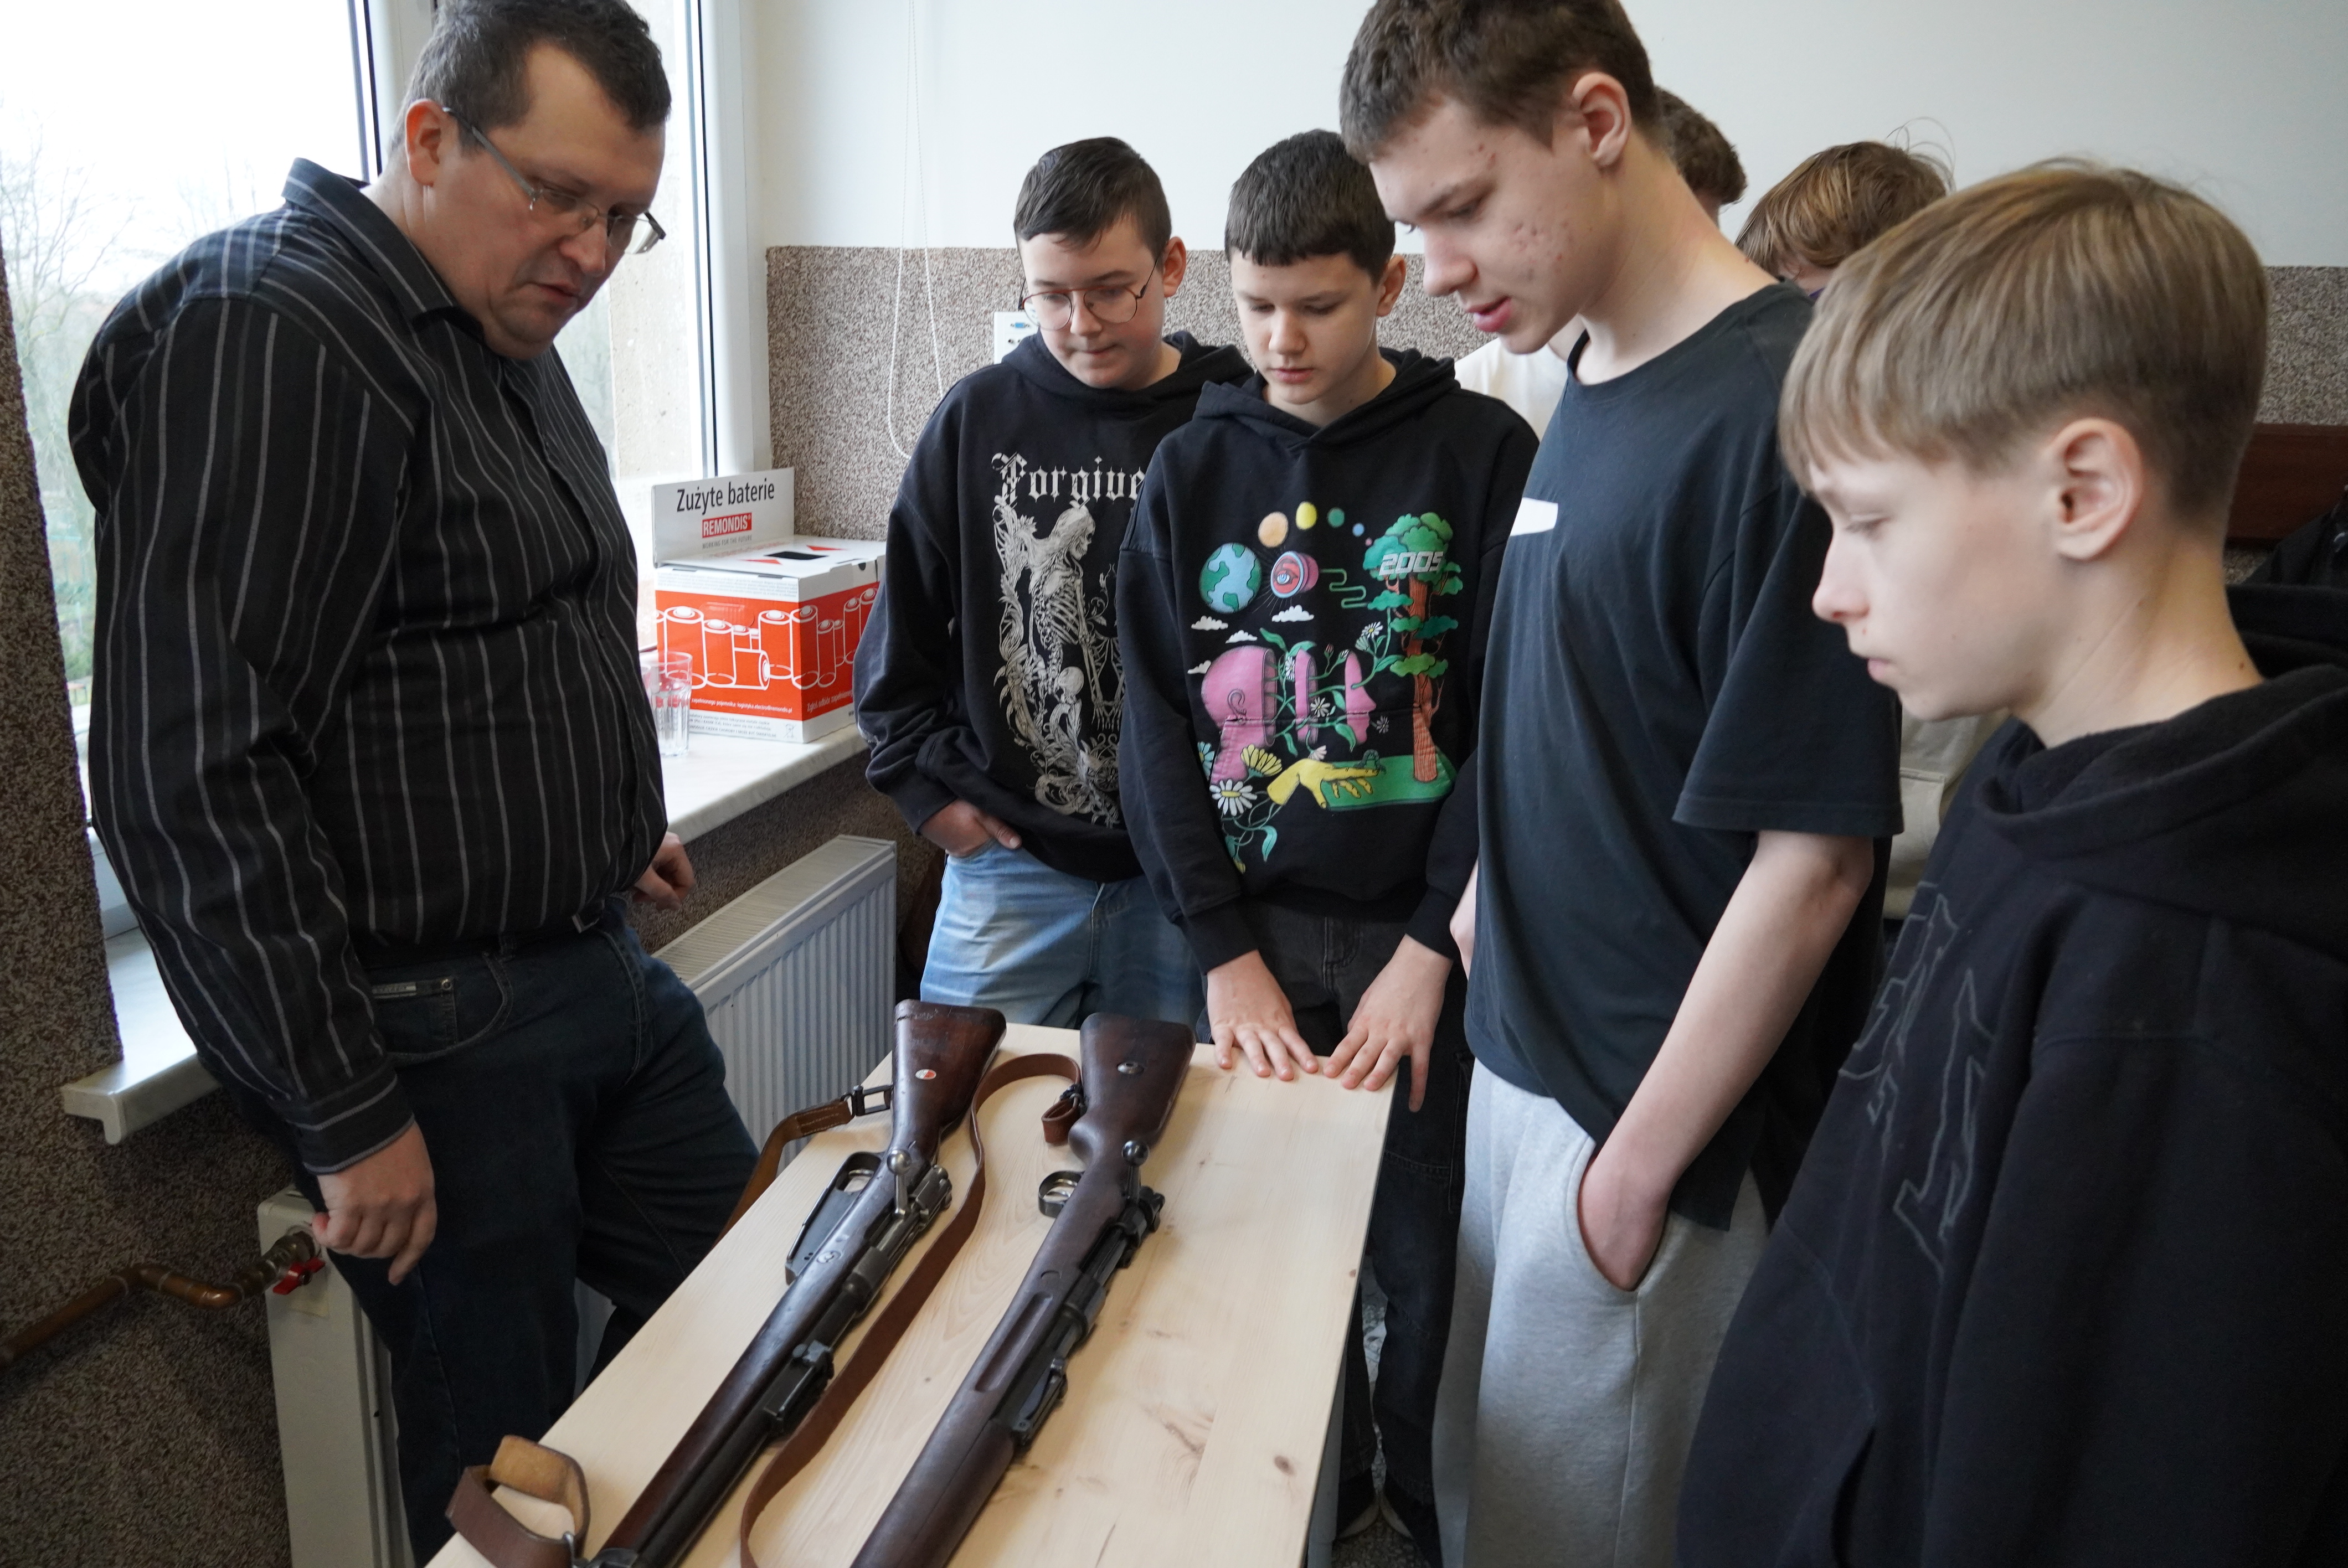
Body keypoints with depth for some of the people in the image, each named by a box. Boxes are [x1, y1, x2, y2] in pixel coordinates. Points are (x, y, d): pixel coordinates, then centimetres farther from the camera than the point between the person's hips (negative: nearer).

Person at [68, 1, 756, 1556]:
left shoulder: (513, 337, 12)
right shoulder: (267, 338, -18)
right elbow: (198, 777, -22)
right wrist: (348, 1118, -19)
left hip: (603, 964, 9)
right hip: (437, 1035, -9)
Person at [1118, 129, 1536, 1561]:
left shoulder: (1483, 452, -3)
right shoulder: (1193, 473, 5)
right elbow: (1160, 726, 2)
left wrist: (1433, 948, -12)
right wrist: (1227, 951, -5)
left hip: (1423, 932, -2)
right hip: (1253, 926, 2)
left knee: (1428, 1254, 7)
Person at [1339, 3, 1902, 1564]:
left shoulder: (1777, 407, -21)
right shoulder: (1590, 393, 5)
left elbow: (1814, 858, -21)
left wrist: (1640, 1165, -15)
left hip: (1664, 1123, -8)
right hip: (1530, 1068, 8)